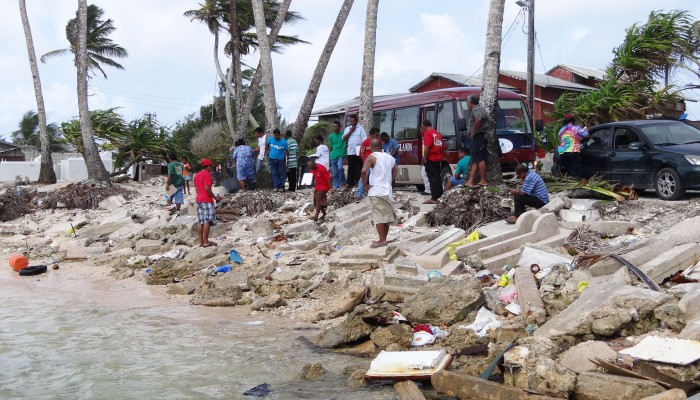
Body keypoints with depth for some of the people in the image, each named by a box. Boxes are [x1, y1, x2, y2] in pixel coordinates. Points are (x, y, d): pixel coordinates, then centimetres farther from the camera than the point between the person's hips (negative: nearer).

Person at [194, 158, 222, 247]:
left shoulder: (197, 175, 16)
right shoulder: (207, 174, -11)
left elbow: (196, 189, 18)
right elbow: (207, 188, -19)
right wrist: (215, 197, -11)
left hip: (198, 199, 9)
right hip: (207, 200, -9)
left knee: (200, 222, 8)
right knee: (207, 221, -7)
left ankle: (201, 241, 9)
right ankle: (206, 241, -8)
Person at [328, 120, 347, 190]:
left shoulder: (343, 134, -2)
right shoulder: (331, 136, 9)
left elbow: (346, 146, -2)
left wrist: (346, 155, -8)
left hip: (341, 155, -4)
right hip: (333, 156, 4)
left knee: (340, 168, -24)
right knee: (334, 172, 5)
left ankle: (343, 183, -6)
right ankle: (335, 187, 13)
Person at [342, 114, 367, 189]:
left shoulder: (360, 128, 1)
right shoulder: (347, 129, 13)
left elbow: (364, 139, -5)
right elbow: (344, 138, 3)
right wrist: (350, 131, -5)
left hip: (359, 151, -3)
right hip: (350, 152, 3)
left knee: (359, 167, 0)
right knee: (351, 168, 5)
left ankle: (358, 182, 4)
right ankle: (350, 182, 10)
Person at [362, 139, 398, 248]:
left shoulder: (372, 157, -9)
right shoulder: (390, 157, 11)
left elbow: (363, 171, -24)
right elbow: (394, 173, 22)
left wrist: (365, 184, -13)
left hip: (376, 192, -6)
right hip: (388, 191, 6)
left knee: (378, 216, -4)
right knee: (386, 216, 11)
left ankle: (382, 240, -6)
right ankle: (384, 239, 17)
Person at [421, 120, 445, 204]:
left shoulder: (427, 133, -9)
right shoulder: (438, 134, 17)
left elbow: (427, 147, -19)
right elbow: (442, 147, 18)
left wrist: (425, 158, -13)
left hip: (430, 159, -8)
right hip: (438, 159, 8)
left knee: (433, 178, -8)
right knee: (437, 178, 13)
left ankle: (434, 198, -9)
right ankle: (440, 196, 18)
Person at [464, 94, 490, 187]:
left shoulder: (476, 109, -10)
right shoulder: (479, 109, 23)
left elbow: (478, 119, -30)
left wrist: (473, 132, -20)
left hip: (478, 137, -11)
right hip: (477, 138, 11)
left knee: (480, 159, -9)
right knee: (475, 160, 6)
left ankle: (483, 181, -8)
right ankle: (470, 181, 6)